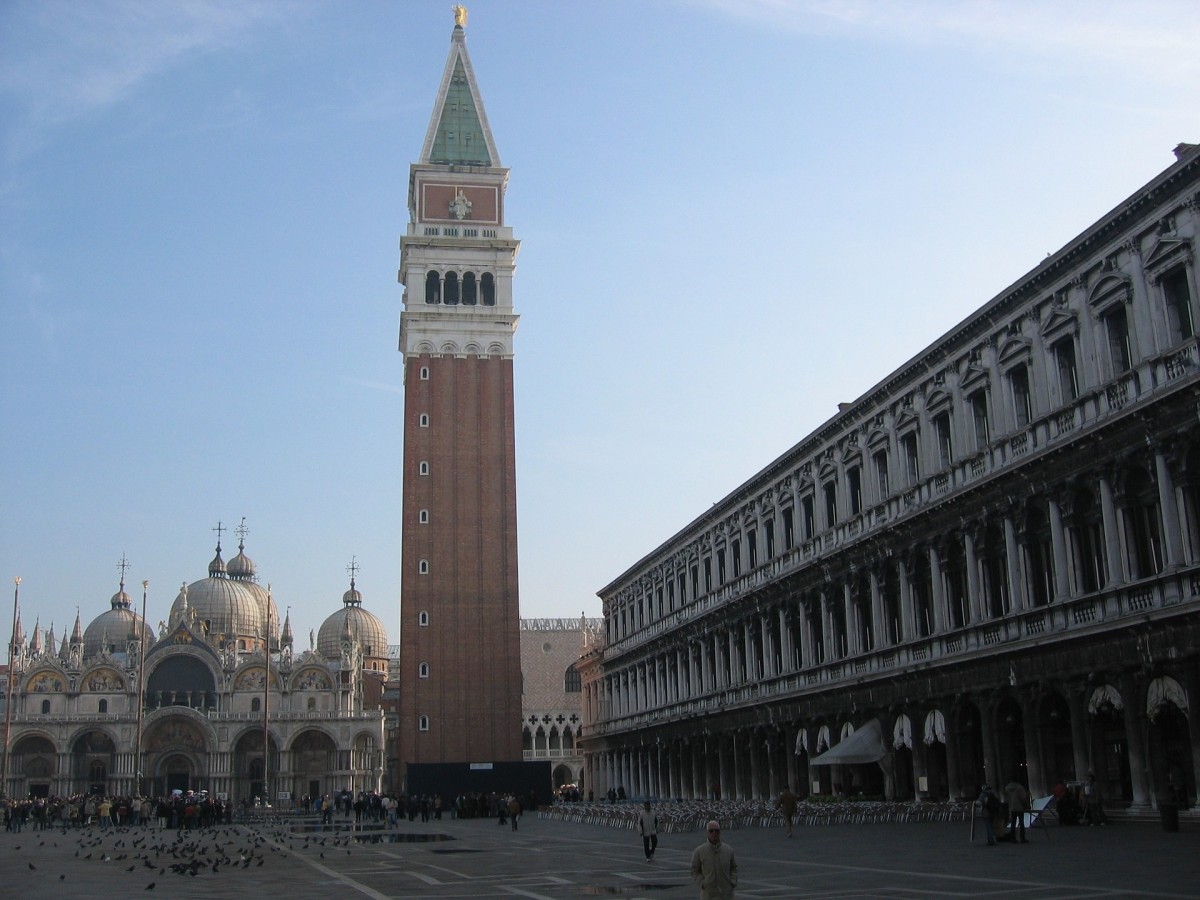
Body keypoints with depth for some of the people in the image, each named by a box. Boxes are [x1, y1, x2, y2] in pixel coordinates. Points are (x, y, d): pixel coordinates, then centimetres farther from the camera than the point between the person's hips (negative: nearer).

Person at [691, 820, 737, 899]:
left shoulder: (729, 850, -1)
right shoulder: (698, 851, -7)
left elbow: (733, 868, 11)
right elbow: (695, 872, 0)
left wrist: (732, 884, -3)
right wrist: (704, 886, -12)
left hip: (726, 895, 2)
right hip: (708, 895, -2)